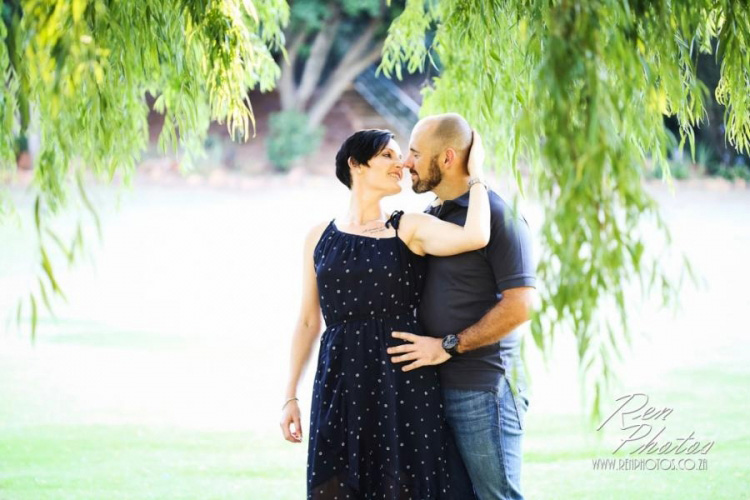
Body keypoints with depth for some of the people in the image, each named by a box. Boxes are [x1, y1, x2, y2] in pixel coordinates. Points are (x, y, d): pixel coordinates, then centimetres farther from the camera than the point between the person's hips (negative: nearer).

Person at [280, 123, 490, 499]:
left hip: (403, 382, -2)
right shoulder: (319, 237, 10)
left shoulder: (409, 228, 3)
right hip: (339, 383, 2)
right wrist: (290, 395, 9)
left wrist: (474, 172, -3)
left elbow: (475, 236, -17)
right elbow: (308, 322, 12)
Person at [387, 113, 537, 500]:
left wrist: (448, 346, -18)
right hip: (434, 388, 8)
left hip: (483, 391, -8)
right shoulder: (428, 217, 15)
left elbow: (519, 304, -18)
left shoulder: (498, 216, -10)